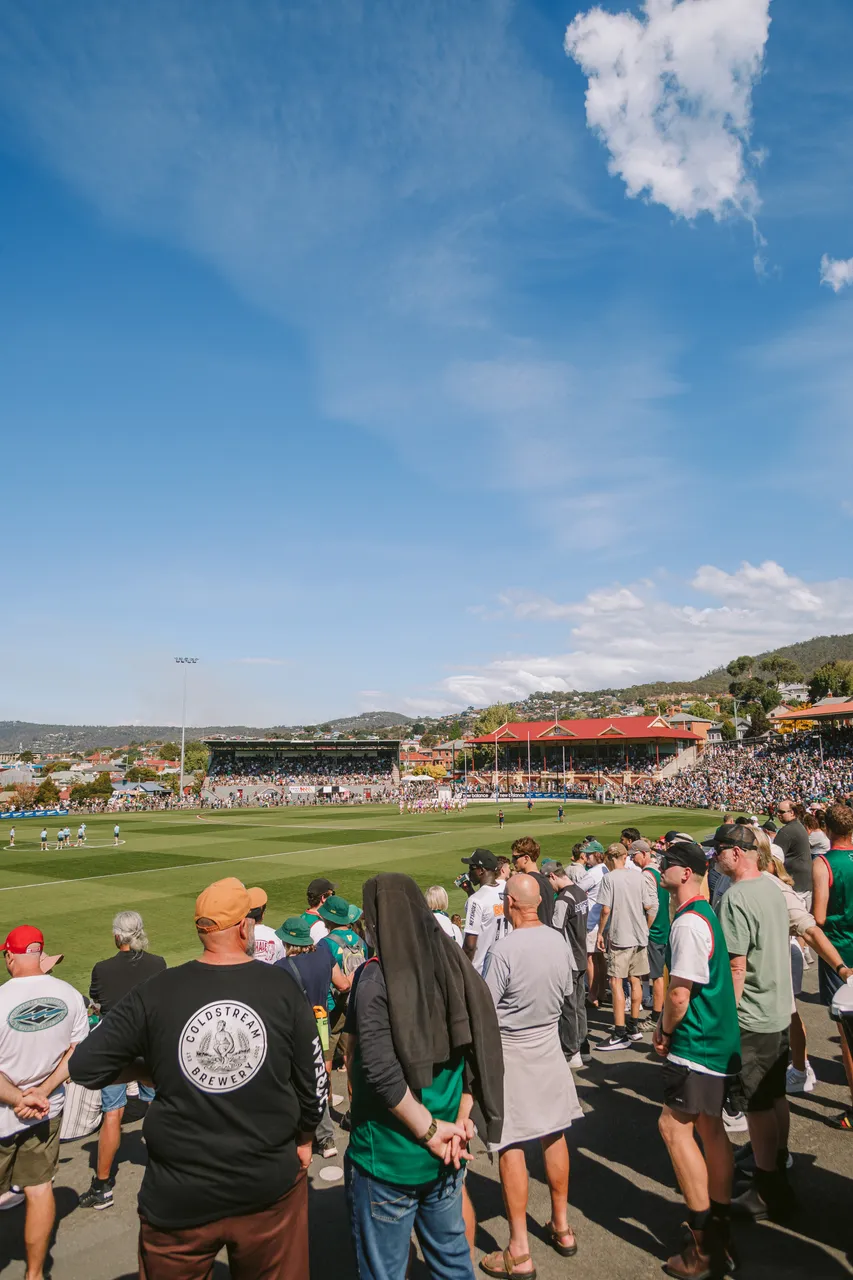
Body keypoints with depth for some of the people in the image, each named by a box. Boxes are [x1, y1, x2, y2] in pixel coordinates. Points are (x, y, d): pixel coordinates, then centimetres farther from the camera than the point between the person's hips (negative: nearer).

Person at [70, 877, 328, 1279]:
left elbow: (85, 1067, -5)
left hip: (179, 1198, 0)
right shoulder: (282, 987, -10)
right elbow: (313, 1078, -2)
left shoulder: (155, 994, -12)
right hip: (271, 1188, 0)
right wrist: (304, 1140, 16)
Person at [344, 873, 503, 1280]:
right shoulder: (454, 967, -1)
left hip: (388, 1156, -5)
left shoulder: (375, 977, -19)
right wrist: (460, 1123, -1)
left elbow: (381, 1072, -26)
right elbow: (481, 1050, 0)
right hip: (444, 1154, 6)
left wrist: (429, 1131, -16)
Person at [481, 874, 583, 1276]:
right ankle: (562, 1227, 33)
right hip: (549, 1045, 6)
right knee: (553, 1135, 19)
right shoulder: (559, 941, -7)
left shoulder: (504, 949, -25)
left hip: (509, 1051, -6)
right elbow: (565, 992, 6)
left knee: (511, 1147, 4)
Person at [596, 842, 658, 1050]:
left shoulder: (610, 879, -10)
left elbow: (606, 910, -13)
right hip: (639, 936, 6)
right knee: (635, 980, 14)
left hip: (619, 937, -6)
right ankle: (634, 1027, 25)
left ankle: (620, 1034, -7)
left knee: (616, 982, -4)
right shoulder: (639, 877, 3)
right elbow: (648, 907, 5)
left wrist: (600, 933, -2)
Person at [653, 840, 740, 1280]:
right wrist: (667, 1027, 15)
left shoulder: (688, 923, -23)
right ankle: (719, 1234, 29)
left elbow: (678, 995, -22)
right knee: (709, 1127, 17)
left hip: (697, 1044, -10)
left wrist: (665, 1032, -6)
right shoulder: (706, 914, 9)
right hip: (720, 1040, 10)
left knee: (674, 1126, -5)